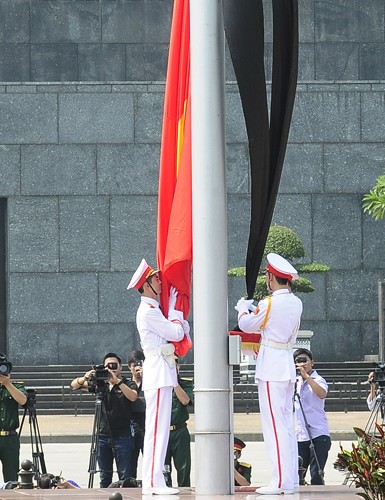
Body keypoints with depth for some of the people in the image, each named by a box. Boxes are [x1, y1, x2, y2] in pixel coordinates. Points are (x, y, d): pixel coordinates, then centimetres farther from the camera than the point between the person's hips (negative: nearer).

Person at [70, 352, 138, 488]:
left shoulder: (128, 384, 0)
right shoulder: (100, 384, 10)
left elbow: (133, 396, -21)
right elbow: (74, 385, 8)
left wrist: (117, 381, -28)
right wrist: (85, 378, -13)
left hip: (122, 436, -4)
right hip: (103, 435, 4)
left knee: (125, 476, -6)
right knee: (105, 477, 9)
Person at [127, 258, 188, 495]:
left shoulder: (153, 310, 20)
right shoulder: (148, 311, -11)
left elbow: (183, 329, 21)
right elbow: (176, 333, -13)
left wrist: (175, 310, 8)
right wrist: (174, 310, 3)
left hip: (164, 372, 10)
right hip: (158, 371, -10)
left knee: (160, 428, 9)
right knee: (157, 428, -12)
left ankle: (155, 481, 10)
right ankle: (152, 482, -15)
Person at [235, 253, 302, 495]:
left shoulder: (270, 304, -15)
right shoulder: (296, 303, 8)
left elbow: (247, 325, 0)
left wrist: (243, 308, 19)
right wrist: (253, 309, 31)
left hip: (271, 367, -8)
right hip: (287, 365, 8)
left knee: (274, 424, -8)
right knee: (287, 424, 12)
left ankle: (281, 481, -11)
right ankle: (291, 480, 13)